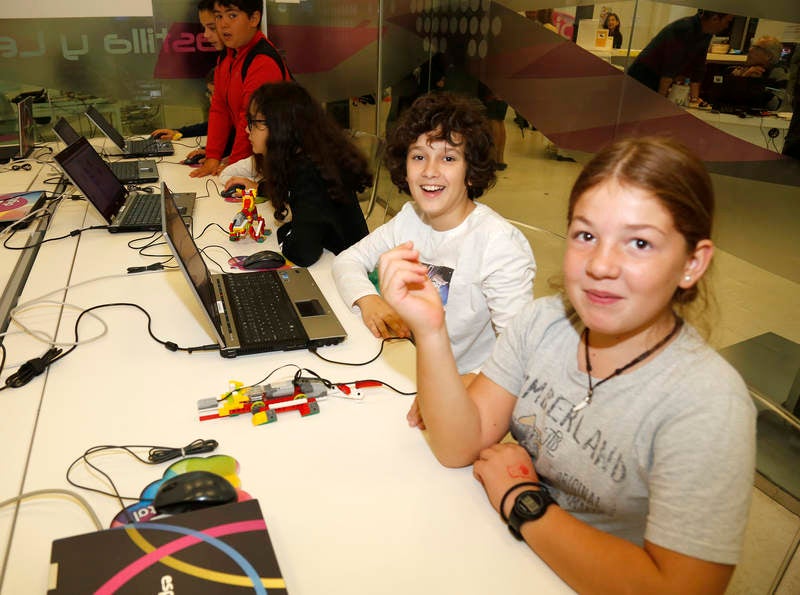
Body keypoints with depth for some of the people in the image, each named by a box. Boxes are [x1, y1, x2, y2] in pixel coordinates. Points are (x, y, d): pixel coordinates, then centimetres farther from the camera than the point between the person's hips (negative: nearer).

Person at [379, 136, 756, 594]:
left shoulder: (706, 406, -22)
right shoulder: (543, 321, -9)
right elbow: (459, 447, -11)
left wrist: (522, 501, -18)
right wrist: (430, 329, -26)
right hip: (500, 543, 4)